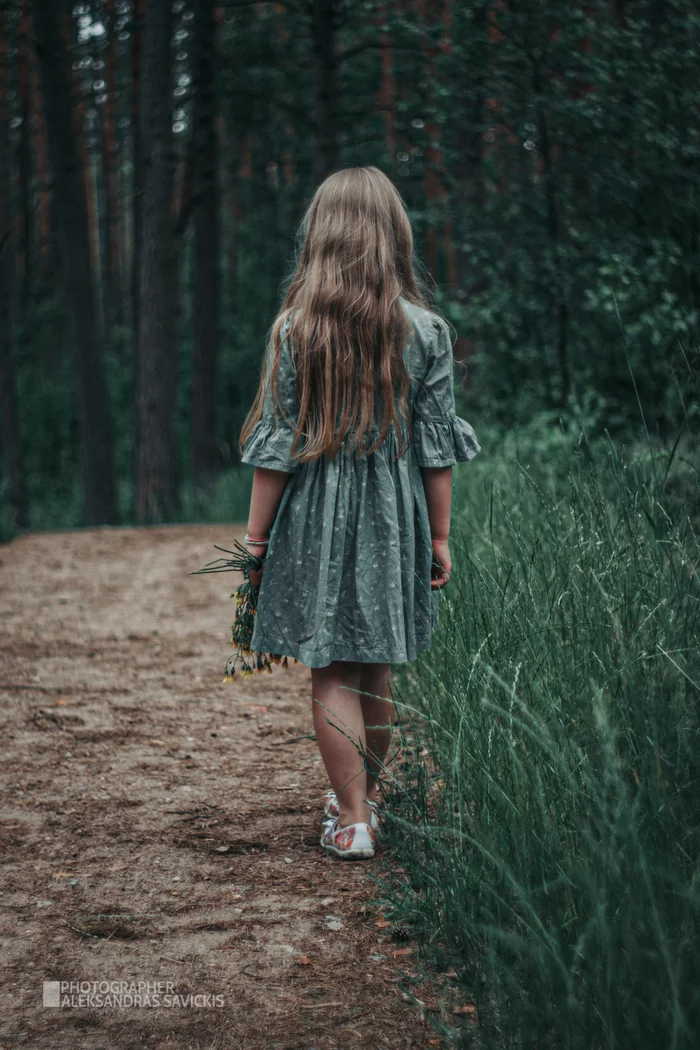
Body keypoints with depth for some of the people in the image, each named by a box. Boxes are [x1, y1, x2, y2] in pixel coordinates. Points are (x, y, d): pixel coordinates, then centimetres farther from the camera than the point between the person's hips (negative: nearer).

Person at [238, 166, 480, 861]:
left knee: (330, 671, 4)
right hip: (394, 517, 2)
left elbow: (276, 446, -7)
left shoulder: (295, 329, -8)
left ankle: (352, 819, 5)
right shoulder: (426, 331, -3)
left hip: (316, 517, -2)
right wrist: (439, 537, 7)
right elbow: (436, 447, -1)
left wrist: (256, 532, 2)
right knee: (375, 667, 16)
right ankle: (367, 794, 30)